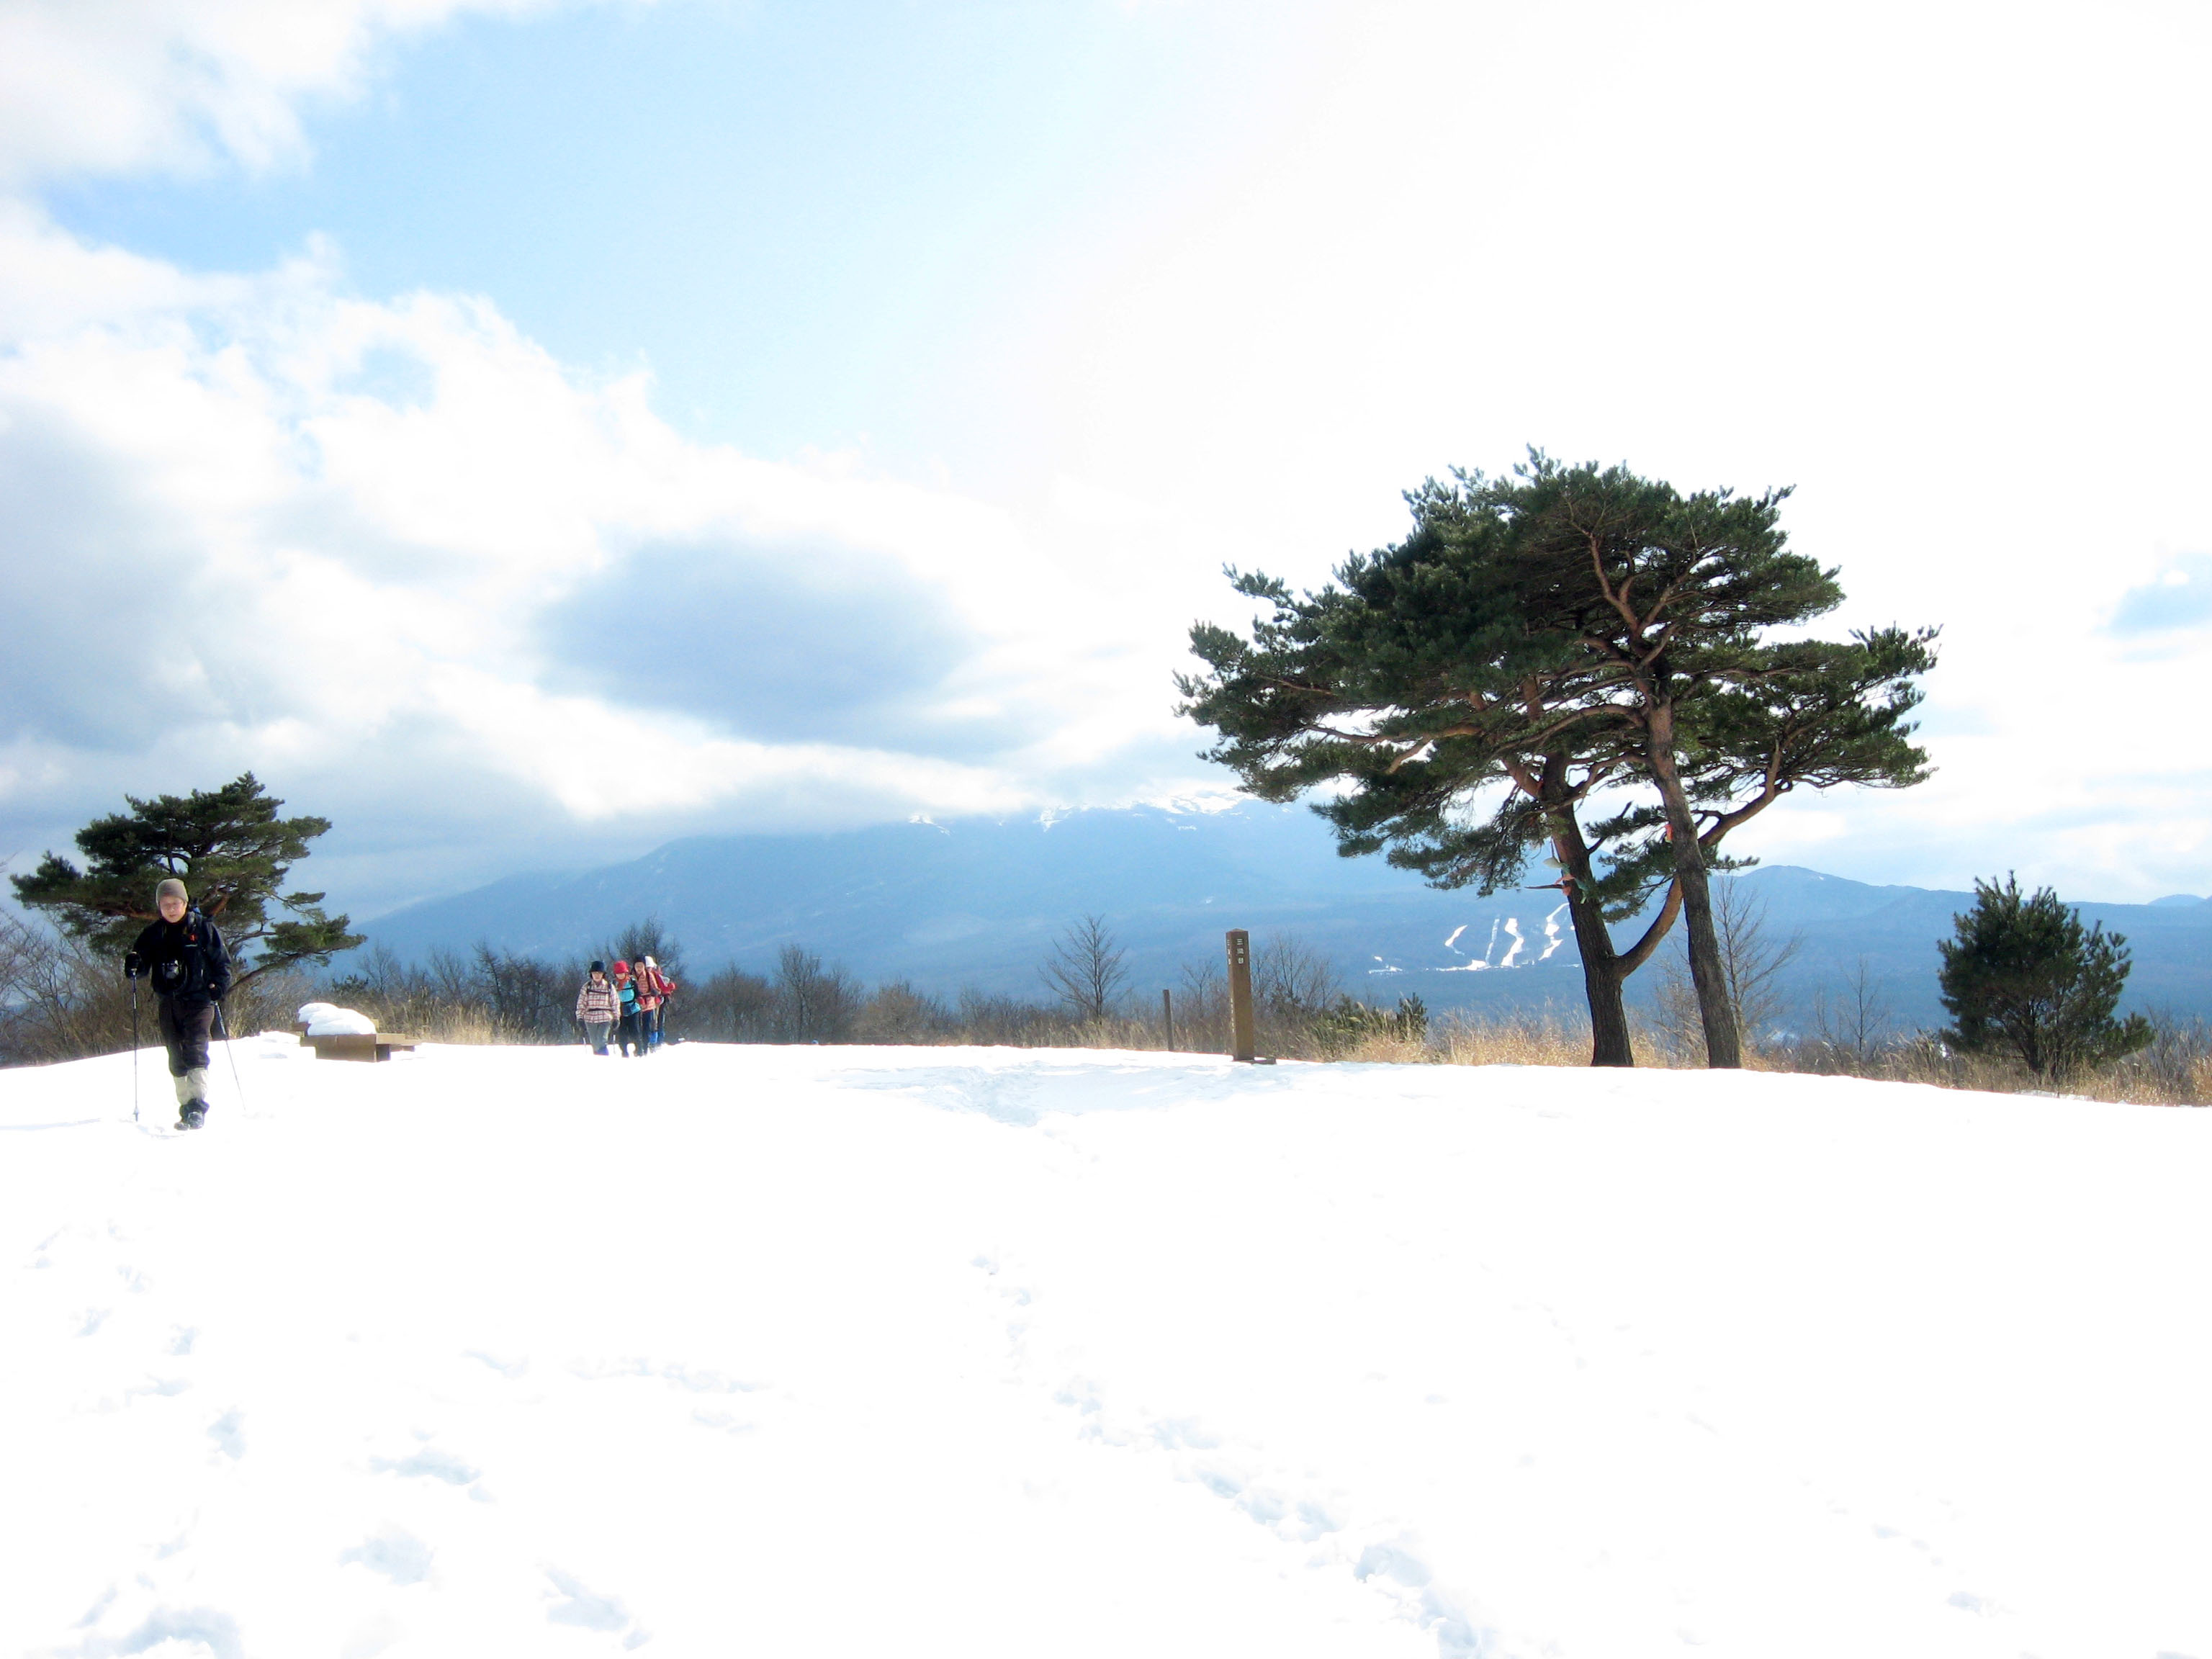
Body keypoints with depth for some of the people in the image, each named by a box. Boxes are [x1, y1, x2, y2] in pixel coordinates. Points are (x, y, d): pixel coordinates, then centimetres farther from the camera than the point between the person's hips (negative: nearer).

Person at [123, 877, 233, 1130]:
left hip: (198, 1002, -4)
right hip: (167, 1005, 4)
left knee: (195, 1053, -17)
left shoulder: (203, 928, 2)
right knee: (177, 1061, 7)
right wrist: (133, 965, -12)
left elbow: (222, 962, 4)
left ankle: (198, 1107, -23)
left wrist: (219, 987, -11)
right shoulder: (153, 933, 11)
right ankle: (186, 1109, 14)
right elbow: (143, 967, 11)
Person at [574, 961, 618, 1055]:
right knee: (595, 1044, 8)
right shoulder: (587, 987, 5)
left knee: (601, 1043, -16)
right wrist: (580, 1017, -4)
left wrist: (616, 1018, 0)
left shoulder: (609, 986, 2)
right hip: (590, 1018, 2)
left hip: (605, 1018, -2)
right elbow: (581, 1003, 4)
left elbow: (615, 1003, 4)